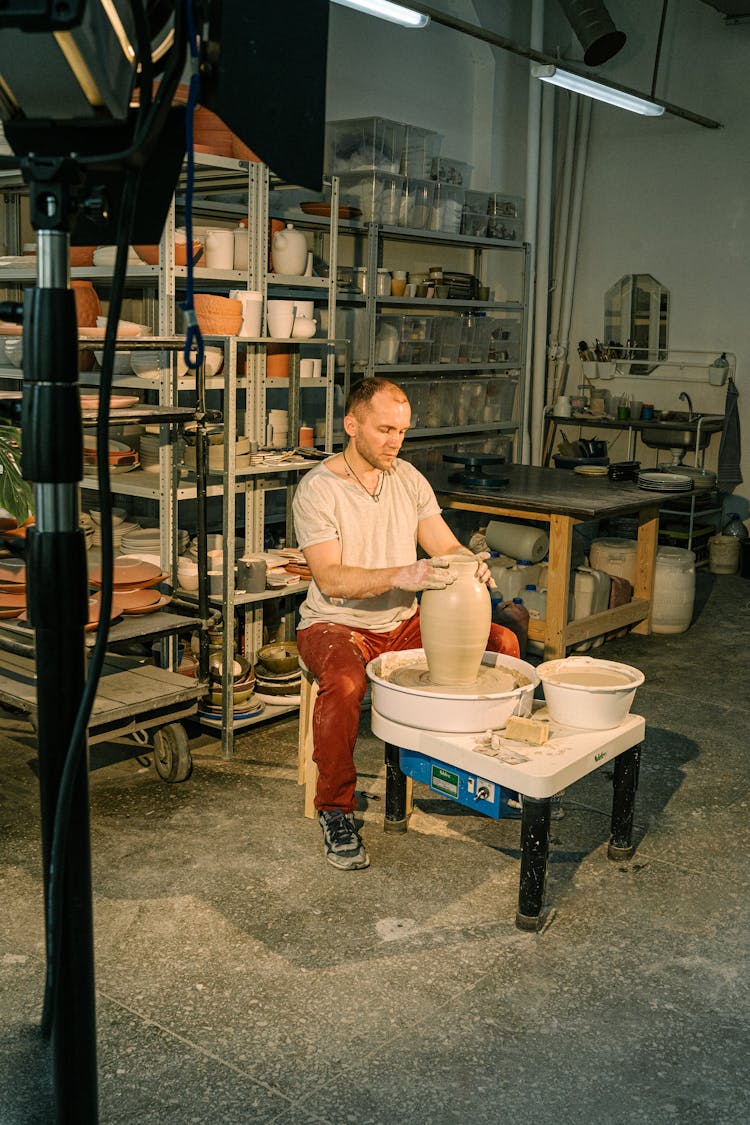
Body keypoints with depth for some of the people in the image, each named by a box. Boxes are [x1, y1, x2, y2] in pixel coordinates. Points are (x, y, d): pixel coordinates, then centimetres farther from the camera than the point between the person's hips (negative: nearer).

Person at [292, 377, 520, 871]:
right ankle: (336, 811, -15)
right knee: (344, 685, -38)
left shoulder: (409, 479, 6)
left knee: (501, 643, -8)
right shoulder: (318, 489, -12)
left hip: (405, 623, 6)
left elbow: (446, 548, 4)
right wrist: (401, 575, -35)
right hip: (336, 625, -6)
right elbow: (330, 579, -22)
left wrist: (470, 563, -21)